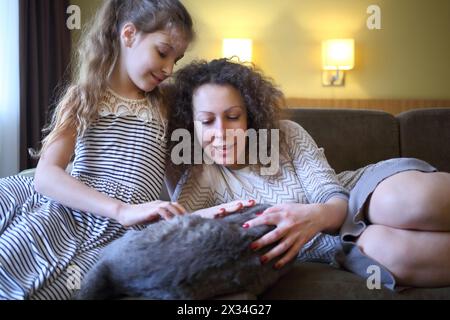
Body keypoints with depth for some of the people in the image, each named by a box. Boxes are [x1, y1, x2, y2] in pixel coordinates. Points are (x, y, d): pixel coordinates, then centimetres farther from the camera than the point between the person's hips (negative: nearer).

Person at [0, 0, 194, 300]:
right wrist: (122, 210, -22)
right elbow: (46, 175, -10)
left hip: (120, 231, -1)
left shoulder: (165, 105, 11)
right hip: (70, 208, 1)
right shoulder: (84, 97, 5)